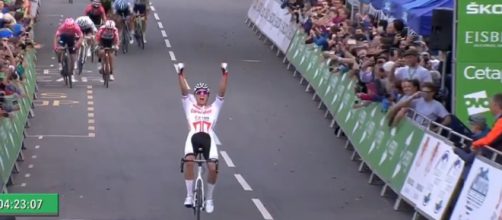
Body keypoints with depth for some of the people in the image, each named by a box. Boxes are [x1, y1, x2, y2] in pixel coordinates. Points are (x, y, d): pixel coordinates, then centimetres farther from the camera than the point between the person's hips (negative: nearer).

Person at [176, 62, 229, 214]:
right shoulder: (189, 106, 25)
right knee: (189, 161, -31)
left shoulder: (214, 108, 26)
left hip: (208, 138, 1)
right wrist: (180, 74, -4)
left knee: (213, 167, -20)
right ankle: (189, 195, -17)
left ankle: (209, 198, 6)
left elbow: (222, 92, 15)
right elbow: (184, 91, 11)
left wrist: (225, 74, 1)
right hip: (193, 137, -1)